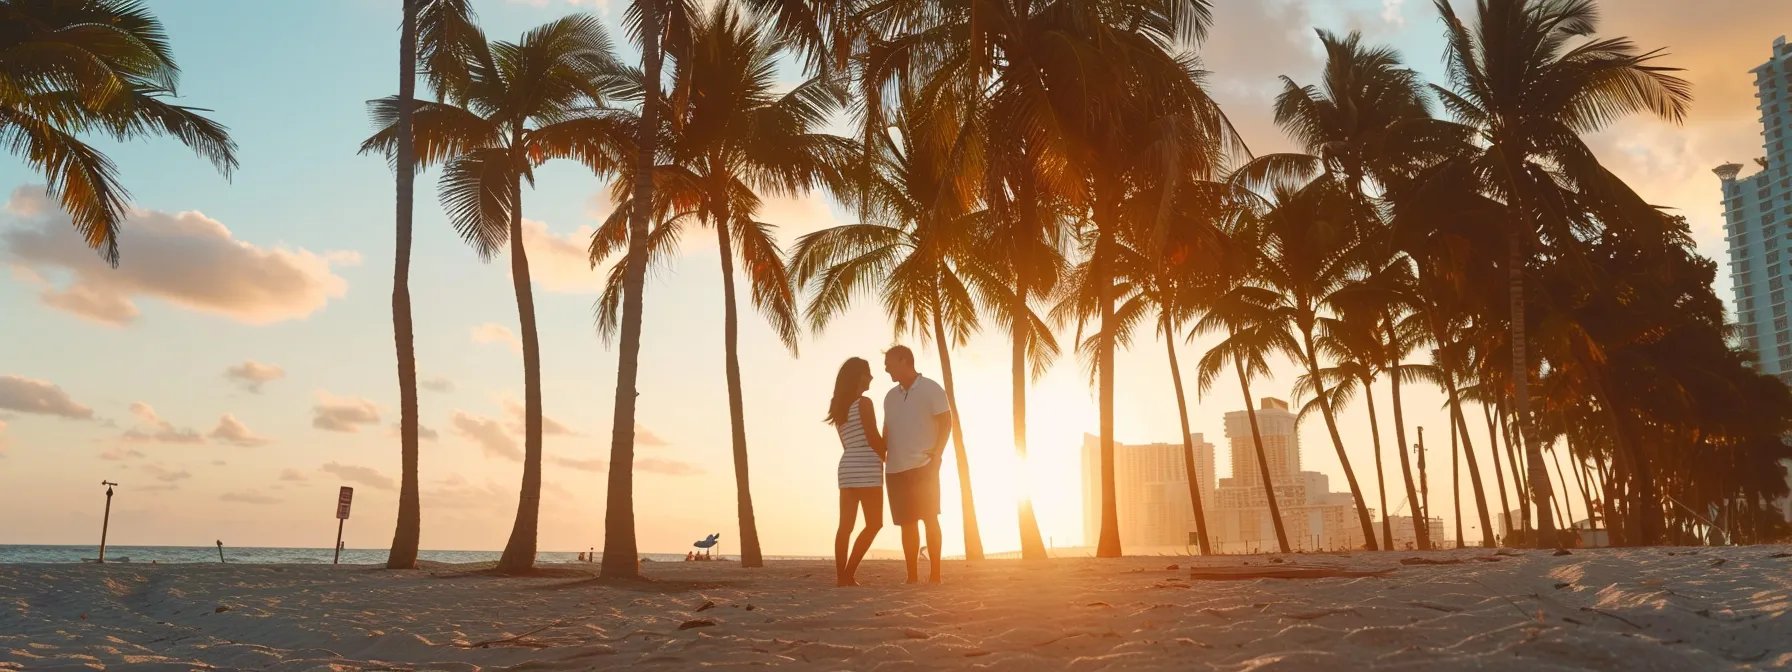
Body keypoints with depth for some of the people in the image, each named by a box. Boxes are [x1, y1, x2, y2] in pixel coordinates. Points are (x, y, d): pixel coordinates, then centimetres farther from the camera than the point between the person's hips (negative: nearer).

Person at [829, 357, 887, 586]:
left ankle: (841, 576, 0)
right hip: (865, 469, -8)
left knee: (846, 525, 4)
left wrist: (880, 457, 17)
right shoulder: (864, 402, -8)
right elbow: (873, 439, -11)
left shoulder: (839, 407, 17)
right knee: (874, 523, -2)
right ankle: (848, 573, -8)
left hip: (846, 468, 8)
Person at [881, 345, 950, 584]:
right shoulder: (891, 397, 15)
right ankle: (912, 576, 8)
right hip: (895, 470, 5)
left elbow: (946, 423, -5)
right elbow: (886, 432, 17)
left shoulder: (930, 389, -1)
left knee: (929, 518, -5)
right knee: (907, 523, 5)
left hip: (923, 468, -5)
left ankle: (935, 573, -1)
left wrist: (936, 457, -12)